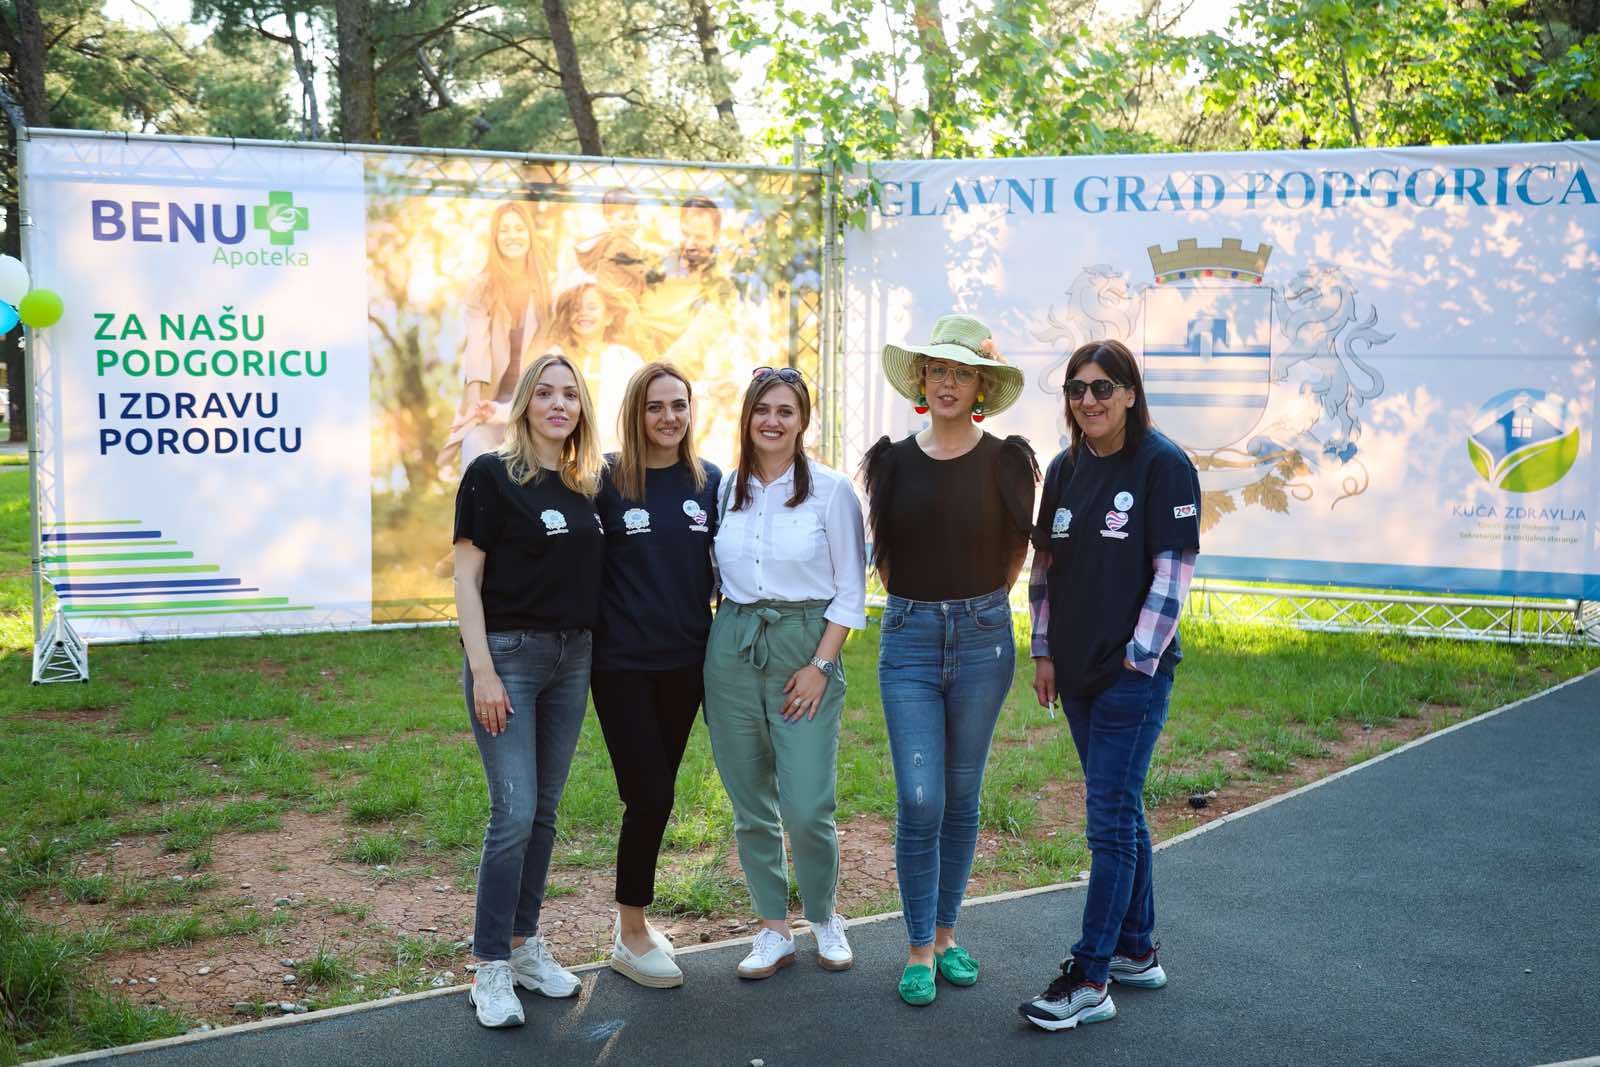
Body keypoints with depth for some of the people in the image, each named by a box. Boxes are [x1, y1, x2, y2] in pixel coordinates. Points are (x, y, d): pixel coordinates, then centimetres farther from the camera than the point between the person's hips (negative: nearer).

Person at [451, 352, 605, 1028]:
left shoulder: (585, 485, 10)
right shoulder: (492, 475, -6)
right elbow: (466, 576, -9)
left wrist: (593, 652, 9)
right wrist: (482, 671, -15)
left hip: (572, 656, 6)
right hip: (508, 651, -6)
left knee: (544, 811, 11)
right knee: (514, 813, -9)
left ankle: (525, 946, 23)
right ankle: (491, 969, 1)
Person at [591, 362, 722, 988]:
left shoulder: (709, 482, 4)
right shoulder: (607, 480, -6)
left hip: (684, 662, 4)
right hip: (623, 661, -4)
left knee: (655, 795, 11)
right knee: (650, 795, -6)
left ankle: (631, 921, 26)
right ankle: (631, 936, 10)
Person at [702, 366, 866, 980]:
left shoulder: (831, 491, -3)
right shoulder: (727, 489, 8)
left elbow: (851, 590, -3)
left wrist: (820, 665, -9)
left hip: (805, 648, -3)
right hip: (733, 647, 4)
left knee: (806, 809, -7)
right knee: (750, 807, 7)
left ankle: (825, 917, 19)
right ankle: (774, 931, 22)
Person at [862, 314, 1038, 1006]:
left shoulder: (1006, 462, -1)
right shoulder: (894, 461, 3)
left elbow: (1016, 551, 10)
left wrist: (975, 606, 8)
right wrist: (916, 603, 8)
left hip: (981, 637, 0)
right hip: (908, 639, 0)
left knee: (960, 796, 9)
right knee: (919, 801, -5)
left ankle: (946, 933, 23)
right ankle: (919, 949, 6)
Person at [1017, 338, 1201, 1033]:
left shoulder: (1162, 465, -9)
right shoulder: (1066, 468, 9)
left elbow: (1173, 571, -12)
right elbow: (1046, 562, 14)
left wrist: (1139, 657, -14)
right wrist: (1043, 651, 10)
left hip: (1134, 670, -6)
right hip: (1076, 670, 7)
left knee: (1109, 818, -4)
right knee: (1119, 812, 16)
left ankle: (1089, 982, 2)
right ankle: (1136, 951, 28)